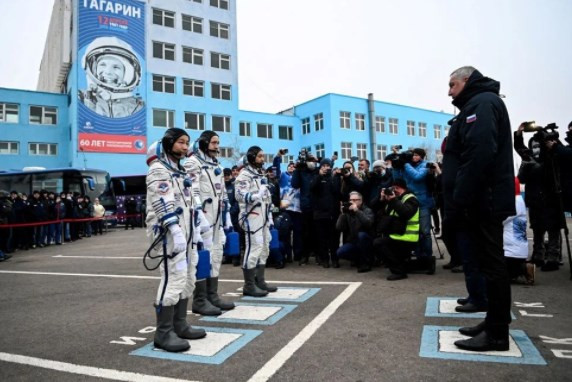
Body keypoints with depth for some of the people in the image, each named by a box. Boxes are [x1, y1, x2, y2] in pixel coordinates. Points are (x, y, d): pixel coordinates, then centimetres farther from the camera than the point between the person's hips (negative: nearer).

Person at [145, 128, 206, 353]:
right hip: (168, 232, -10)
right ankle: (164, 333, -1)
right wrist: (175, 231, -27)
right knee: (173, 278, -11)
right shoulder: (158, 169, -8)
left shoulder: (178, 170, 21)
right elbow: (163, 204, -20)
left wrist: (192, 230, 20)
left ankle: (179, 326, 24)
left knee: (187, 278, 13)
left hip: (184, 231, 10)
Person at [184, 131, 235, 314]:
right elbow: (192, 192, -15)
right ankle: (200, 300, 2)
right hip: (203, 217, -8)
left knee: (216, 255, 11)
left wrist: (227, 218, 16)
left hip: (217, 217, 9)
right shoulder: (193, 163, -4)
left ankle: (212, 295, 20)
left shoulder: (217, 165, 22)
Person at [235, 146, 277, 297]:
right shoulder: (244, 174, -8)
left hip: (263, 217, 9)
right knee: (254, 248, -10)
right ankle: (249, 285, -1)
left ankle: (260, 281, 22)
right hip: (251, 217, -9)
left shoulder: (260, 174, 20)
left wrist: (269, 216, 20)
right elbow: (239, 194, -21)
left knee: (264, 248, 12)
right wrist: (256, 196, -36)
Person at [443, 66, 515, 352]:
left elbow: (479, 154, -24)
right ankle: (494, 324, 23)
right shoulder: (478, 104, 23)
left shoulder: (483, 102, -9)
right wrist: (460, 200, 16)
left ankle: (497, 333, 5)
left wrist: (460, 200, -23)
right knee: (490, 262, 13)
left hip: (482, 200, -10)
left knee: (491, 263, -4)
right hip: (483, 200, 10)